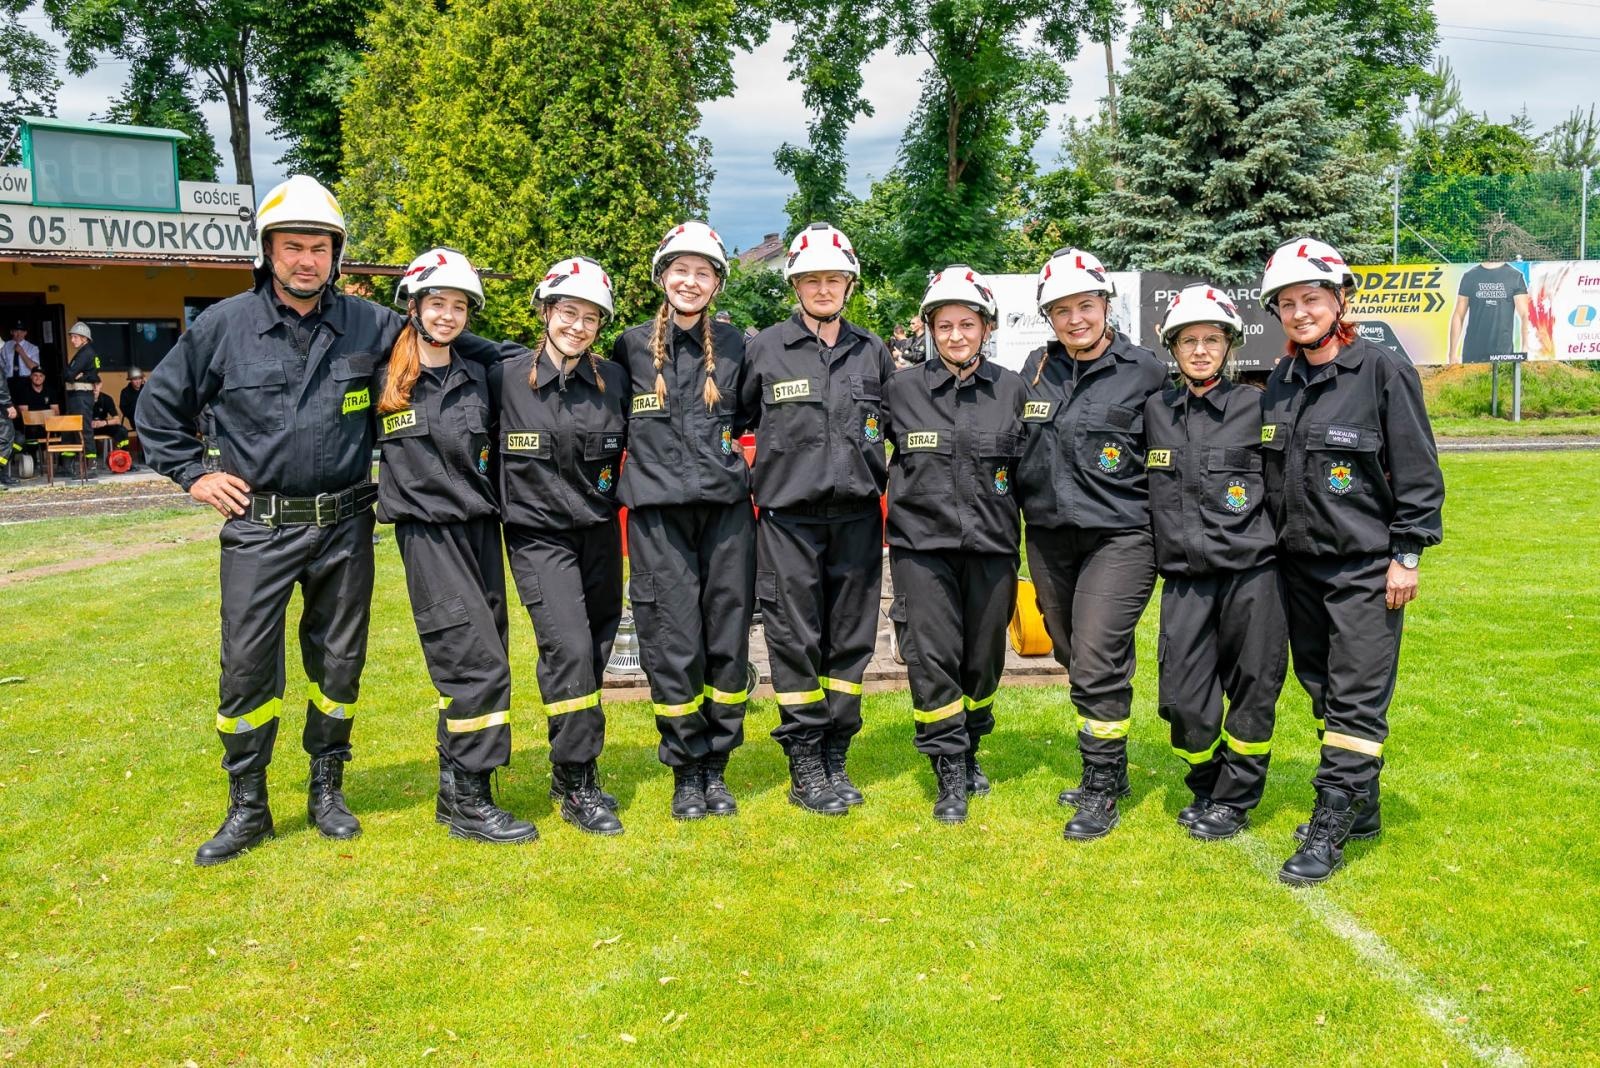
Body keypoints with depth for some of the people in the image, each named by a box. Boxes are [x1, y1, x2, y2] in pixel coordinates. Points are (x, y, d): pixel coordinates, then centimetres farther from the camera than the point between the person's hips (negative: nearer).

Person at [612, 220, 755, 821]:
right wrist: (654, 456, 9)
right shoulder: (631, 347, 6)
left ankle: (716, 768, 17)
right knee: (673, 645, -4)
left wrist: (734, 458, 8)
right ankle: (685, 772, 12)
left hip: (726, 507, 2)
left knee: (728, 640, 3)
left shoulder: (733, 346, 9)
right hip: (658, 511, -1)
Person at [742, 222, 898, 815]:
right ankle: (805, 767, 10)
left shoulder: (873, 352, 10)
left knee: (851, 639, 7)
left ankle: (835, 755, 20)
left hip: (856, 516, 3)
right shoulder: (765, 348, 1)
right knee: (796, 641, 0)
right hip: (788, 516, -3)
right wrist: (756, 476, 4)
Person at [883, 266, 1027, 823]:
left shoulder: (1013, 390, 4)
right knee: (931, 657, -7)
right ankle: (950, 776, 4)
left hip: (991, 547, 2)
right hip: (922, 546, -1)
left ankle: (969, 751, 33)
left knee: (984, 659, 10)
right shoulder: (901, 389, 1)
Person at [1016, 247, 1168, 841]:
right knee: (1074, 658, 13)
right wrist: (1024, 507, 15)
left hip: (1117, 536, -5)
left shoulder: (1145, 372, -5)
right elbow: (1018, 445, 19)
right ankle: (1107, 770, 29)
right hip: (1048, 538, 6)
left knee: (1097, 662, -10)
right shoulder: (1037, 369, 8)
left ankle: (1102, 790, 4)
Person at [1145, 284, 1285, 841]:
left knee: (1251, 691, 4)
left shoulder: (1257, 407, 1)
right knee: (1182, 698, 1)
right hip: (1184, 576, 2)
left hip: (1250, 571, -2)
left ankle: (1235, 800, 21)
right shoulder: (1153, 410, 8)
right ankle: (1205, 789, 25)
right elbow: (1141, 487, 18)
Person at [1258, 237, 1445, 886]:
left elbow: (1418, 470, -8)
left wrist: (1407, 555, -11)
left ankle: (1329, 830, -1)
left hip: (1366, 566, -6)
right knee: (1324, 691, 13)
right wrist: (1271, 550, 14)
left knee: (1356, 698, -5)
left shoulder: (1383, 372, -8)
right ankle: (1360, 808, 26)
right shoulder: (1279, 386, 9)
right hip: (1299, 565, 7)